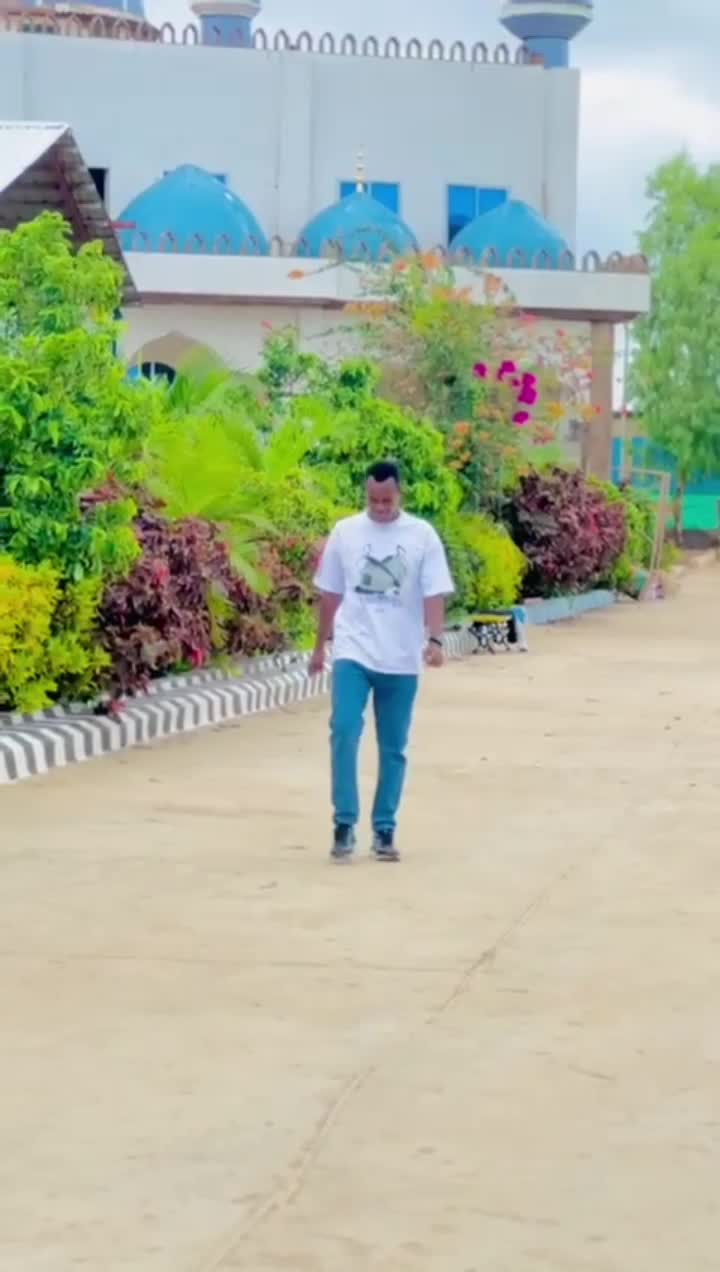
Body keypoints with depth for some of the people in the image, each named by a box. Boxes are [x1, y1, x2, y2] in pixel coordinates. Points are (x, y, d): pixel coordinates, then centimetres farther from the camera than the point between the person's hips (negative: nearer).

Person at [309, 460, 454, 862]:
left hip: (401, 659, 0)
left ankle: (385, 830, 16)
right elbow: (330, 593, 11)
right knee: (344, 730, -16)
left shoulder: (422, 536, -2)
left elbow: (434, 594, -6)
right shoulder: (345, 532, 3)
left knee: (393, 748, 7)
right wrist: (321, 645, 15)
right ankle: (345, 823, -9)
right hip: (353, 652, 0)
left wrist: (434, 640, -21)